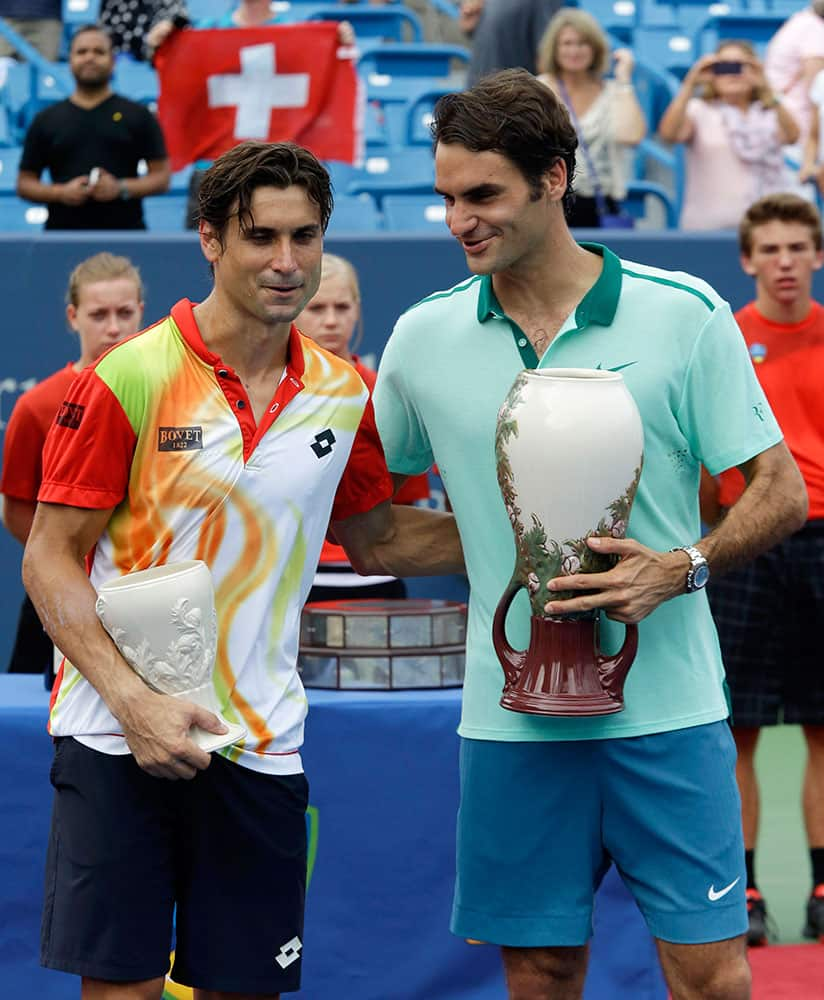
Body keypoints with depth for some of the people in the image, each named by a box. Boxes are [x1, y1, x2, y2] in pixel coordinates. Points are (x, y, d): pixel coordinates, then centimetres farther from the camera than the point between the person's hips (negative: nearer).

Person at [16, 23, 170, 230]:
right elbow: (25, 183, 12)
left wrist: (121, 188, -11)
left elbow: (161, 176, 6)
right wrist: (61, 193, -7)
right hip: (63, 233, 1)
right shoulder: (46, 120, 12)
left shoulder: (137, 116, 9)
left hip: (124, 231, -1)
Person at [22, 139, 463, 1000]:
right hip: (117, 737, -4)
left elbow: (374, 540, 20)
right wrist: (132, 701, -17)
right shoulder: (128, 378, -8)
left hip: (260, 746, 4)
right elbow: (48, 560, -6)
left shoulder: (343, 395, 5)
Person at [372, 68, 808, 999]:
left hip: (666, 709, -2)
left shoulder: (684, 313, -3)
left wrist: (681, 567, -16)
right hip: (510, 710, 2)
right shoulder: (422, 337, 4)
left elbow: (781, 492, 0)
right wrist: (489, 547, 1)